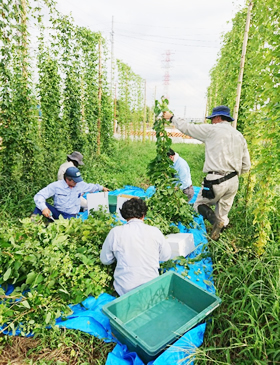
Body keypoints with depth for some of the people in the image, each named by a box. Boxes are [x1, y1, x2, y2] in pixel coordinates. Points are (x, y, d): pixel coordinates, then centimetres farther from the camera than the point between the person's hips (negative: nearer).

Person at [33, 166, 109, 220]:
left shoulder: (80, 184, 0)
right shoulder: (56, 185, -12)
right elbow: (39, 196, -16)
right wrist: (43, 208, -34)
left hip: (71, 216, 1)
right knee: (42, 204, -26)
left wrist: (102, 187, 37)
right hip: (57, 213, 0)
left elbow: (90, 187, 23)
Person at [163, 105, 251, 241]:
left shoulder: (212, 130, -4)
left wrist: (172, 117, 19)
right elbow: (246, 166, 13)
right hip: (233, 182, 6)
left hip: (216, 181, -6)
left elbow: (187, 128, 4)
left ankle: (214, 220, -14)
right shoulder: (239, 136, 14)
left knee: (199, 204, 14)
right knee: (222, 215, 17)